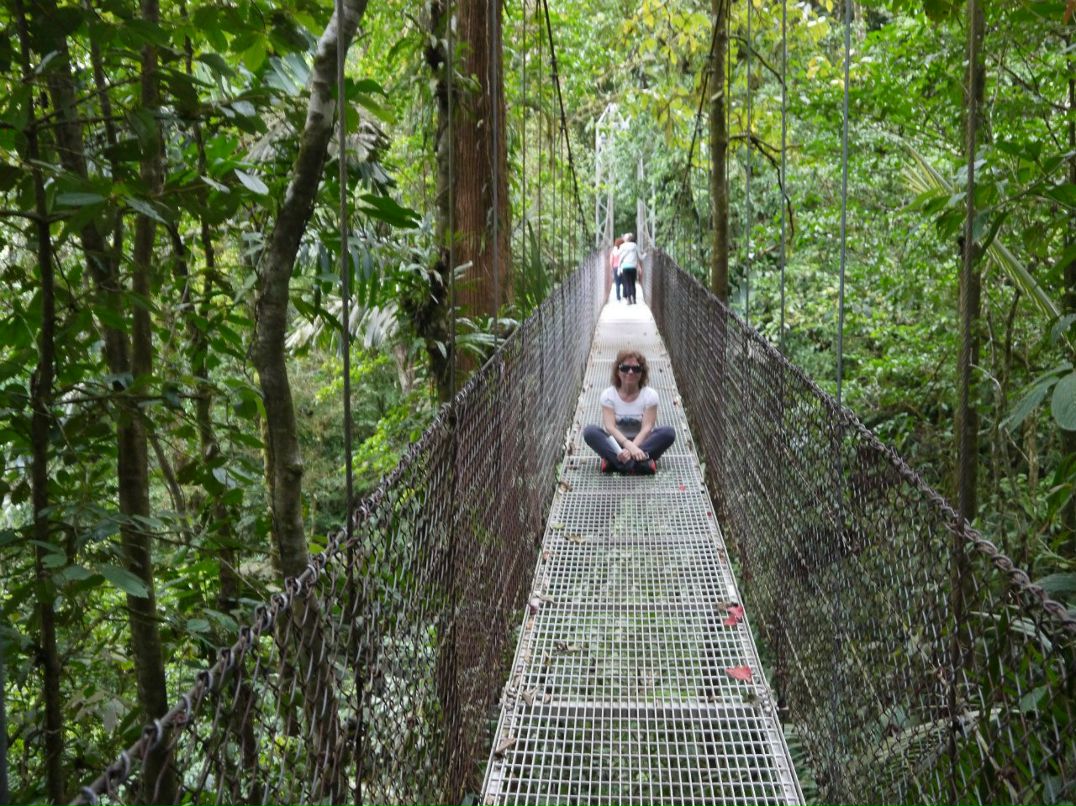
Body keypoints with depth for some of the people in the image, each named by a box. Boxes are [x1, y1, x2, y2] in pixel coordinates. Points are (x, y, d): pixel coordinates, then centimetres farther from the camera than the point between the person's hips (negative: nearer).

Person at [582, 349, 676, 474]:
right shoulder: (608, 395, -5)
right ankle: (640, 462, -44)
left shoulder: (650, 394, -5)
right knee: (589, 431, -27)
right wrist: (629, 445, -35)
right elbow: (610, 427, -17)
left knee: (668, 432, -28)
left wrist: (632, 448, -34)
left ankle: (615, 461, -39)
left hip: (641, 442, 0)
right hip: (617, 443, 0)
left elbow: (647, 428, -16)